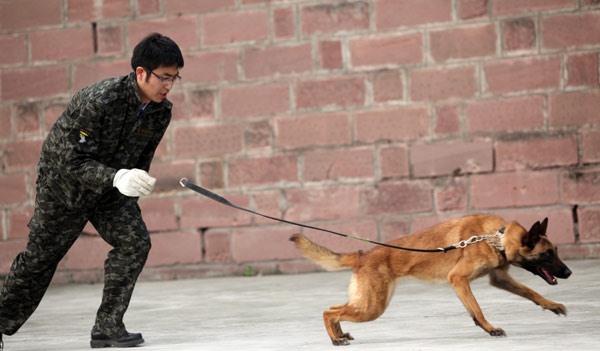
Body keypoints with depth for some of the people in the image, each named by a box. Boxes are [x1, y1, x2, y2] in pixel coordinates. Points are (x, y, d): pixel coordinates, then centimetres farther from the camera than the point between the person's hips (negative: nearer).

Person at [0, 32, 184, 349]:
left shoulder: (161, 111, -11)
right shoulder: (97, 101, -33)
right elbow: (72, 162, -31)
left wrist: (134, 189, 9)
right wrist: (118, 178, -42)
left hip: (112, 190, 5)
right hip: (64, 184, -5)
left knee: (135, 242, -15)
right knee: (39, 258, 5)